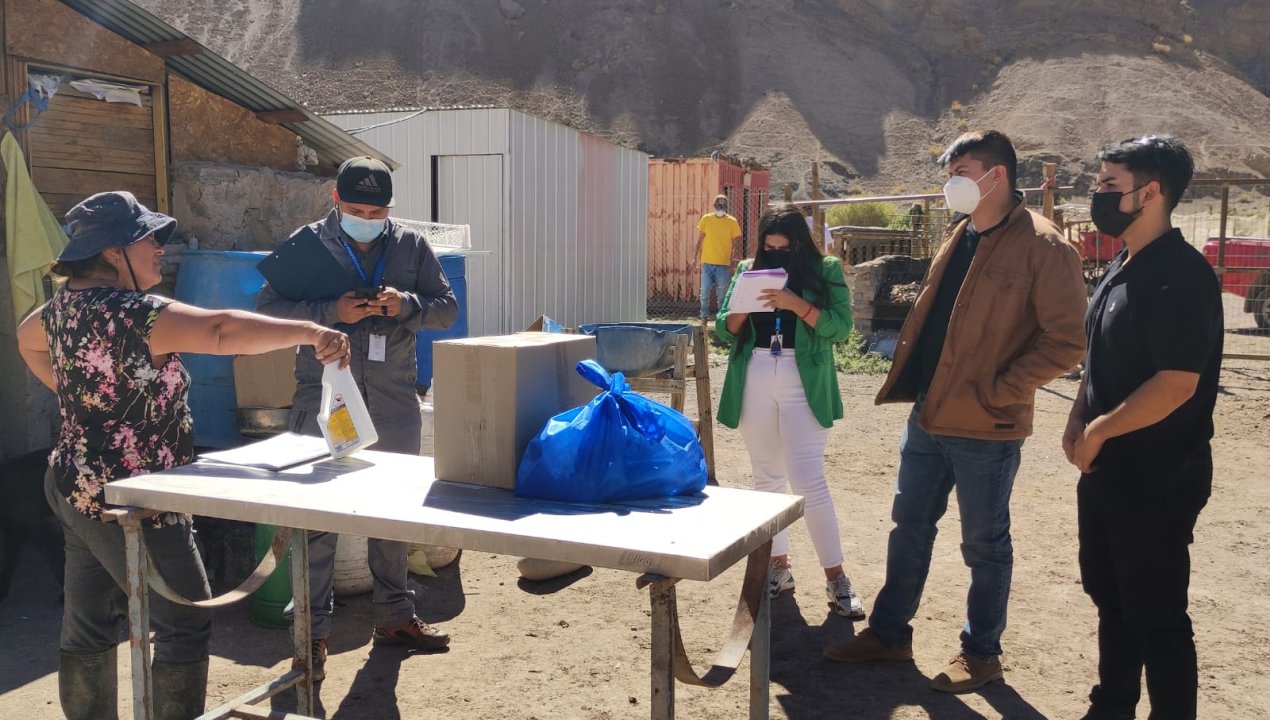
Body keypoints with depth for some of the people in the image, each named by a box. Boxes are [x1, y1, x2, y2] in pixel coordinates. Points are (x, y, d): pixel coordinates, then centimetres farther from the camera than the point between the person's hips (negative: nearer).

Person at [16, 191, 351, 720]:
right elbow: (222, 331, -36)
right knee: (187, 623, 2)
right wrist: (310, 332, -39)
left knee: (87, 627, 18)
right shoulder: (131, 313, -23)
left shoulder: (66, 303, 6)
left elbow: (28, 340, 27)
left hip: (78, 492, 10)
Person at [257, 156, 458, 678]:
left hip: (395, 402, 3)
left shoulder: (410, 245, 5)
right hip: (324, 400, -3)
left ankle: (395, 616, 29)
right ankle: (313, 631, 13)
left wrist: (406, 305, -15)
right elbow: (267, 308, -6)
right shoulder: (305, 245, -2)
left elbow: (447, 308, 5)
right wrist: (331, 312, -19)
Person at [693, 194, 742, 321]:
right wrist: (695, 258, 7)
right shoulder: (706, 219, 3)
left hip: (723, 264, -1)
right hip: (707, 263, 1)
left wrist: (734, 261, -8)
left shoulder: (732, 222, -1)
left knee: (722, 294, 0)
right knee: (705, 292, 2)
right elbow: (700, 240, 9)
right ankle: (704, 316, 17)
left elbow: (736, 244, 1)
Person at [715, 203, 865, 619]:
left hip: (803, 385, -4)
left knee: (808, 482, -8)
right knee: (767, 477, 11)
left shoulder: (825, 270, 0)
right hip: (754, 383, 4)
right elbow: (725, 330, 9)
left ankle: (836, 578, 1)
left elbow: (840, 326, -10)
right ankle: (778, 565, 23)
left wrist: (795, 303, -21)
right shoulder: (748, 270, 10)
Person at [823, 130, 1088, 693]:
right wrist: (909, 376, 11)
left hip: (986, 428, -8)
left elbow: (1065, 341, -17)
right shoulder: (958, 236, 12)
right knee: (909, 527, 17)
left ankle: (981, 652, 25)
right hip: (928, 416, 8)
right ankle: (889, 632, 31)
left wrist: (995, 391, -18)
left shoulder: (1043, 247, -14)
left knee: (984, 544, 8)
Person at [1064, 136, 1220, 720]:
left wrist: (1099, 431, -15)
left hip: (1158, 481, -10)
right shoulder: (1120, 270, 10)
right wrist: (1077, 422, 3)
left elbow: (1177, 384, -26)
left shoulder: (1180, 275, -20)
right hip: (1107, 473, 10)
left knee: (1156, 616, 3)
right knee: (1111, 598, 21)